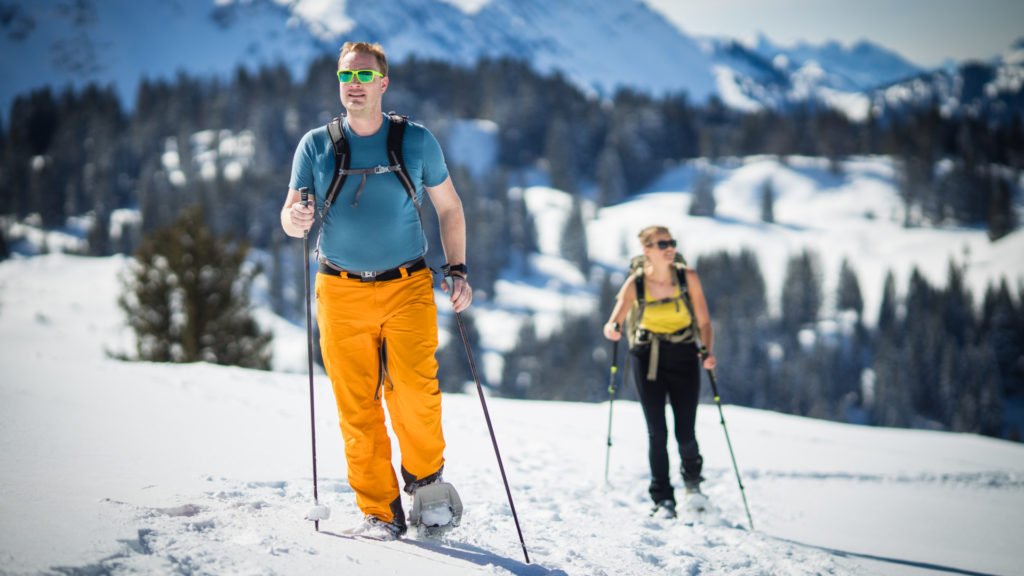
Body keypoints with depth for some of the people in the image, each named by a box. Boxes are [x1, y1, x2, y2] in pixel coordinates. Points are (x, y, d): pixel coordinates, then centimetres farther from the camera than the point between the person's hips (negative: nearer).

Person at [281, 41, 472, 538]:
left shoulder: (416, 141, 4)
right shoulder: (316, 145, 5)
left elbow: (449, 208, 13)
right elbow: (290, 216, 3)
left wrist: (457, 270, 3)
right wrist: (295, 219, -21)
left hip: (407, 287, -1)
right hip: (341, 292, 1)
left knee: (415, 390, -17)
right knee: (356, 406, -3)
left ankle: (425, 477, 8)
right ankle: (379, 511, 8)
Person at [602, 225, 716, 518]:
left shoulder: (688, 277, -9)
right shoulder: (636, 283, -9)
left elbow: (704, 321, -5)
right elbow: (613, 323, -14)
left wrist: (708, 351, -21)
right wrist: (613, 329, -37)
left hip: (683, 355, 0)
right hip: (648, 358, 0)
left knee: (685, 433, -4)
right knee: (657, 432, -4)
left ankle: (692, 479, 28)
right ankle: (663, 498, 10)